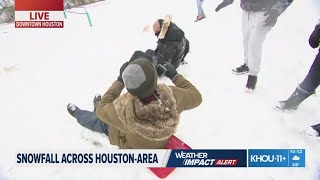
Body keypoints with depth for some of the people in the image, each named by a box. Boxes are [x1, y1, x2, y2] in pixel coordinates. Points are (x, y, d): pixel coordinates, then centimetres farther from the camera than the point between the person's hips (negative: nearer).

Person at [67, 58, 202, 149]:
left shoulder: (123, 109, -45)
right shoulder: (172, 96, -40)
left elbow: (102, 109, -20)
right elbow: (195, 96, -16)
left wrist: (120, 81, -15)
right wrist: (174, 75, -6)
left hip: (133, 147, -3)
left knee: (99, 120, 22)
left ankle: (77, 113, 54)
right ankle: (97, 103, 55)